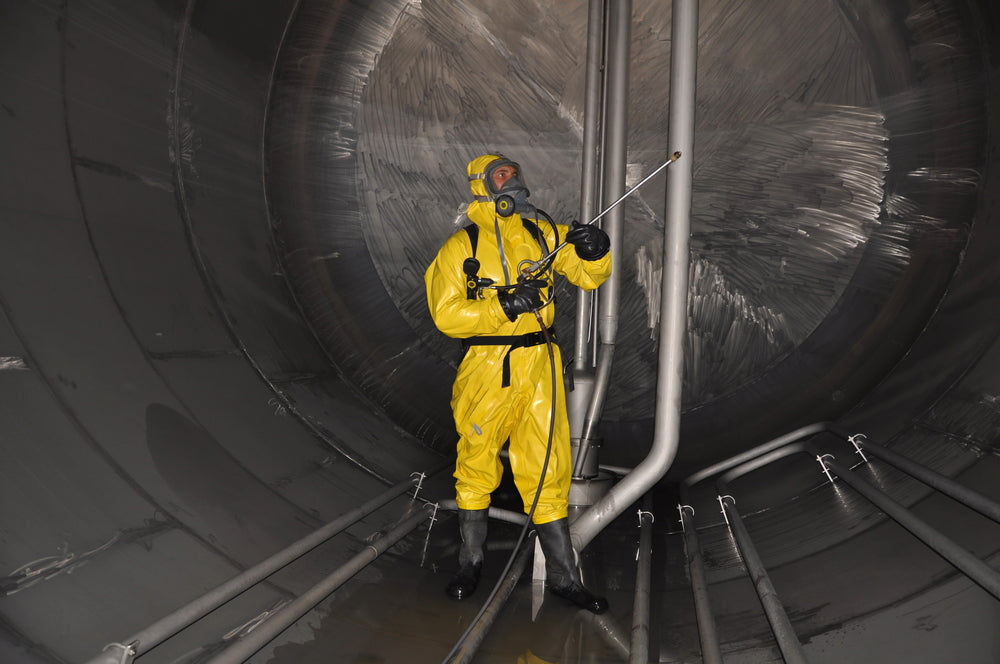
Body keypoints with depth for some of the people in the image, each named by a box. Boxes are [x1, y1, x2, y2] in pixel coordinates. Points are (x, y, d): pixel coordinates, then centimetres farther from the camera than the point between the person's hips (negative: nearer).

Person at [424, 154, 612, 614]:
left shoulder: (542, 233, 7)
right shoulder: (461, 248, -4)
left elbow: (588, 275, 8)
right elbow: (446, 313, -11)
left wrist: (595, 252, -13)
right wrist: (503, 305, -21)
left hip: (539, 367, 3)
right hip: (486, 369, -3)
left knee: (549, 471, 8)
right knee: (476, 468, 12)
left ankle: (562, 575, 21)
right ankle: (470, 563, 33)